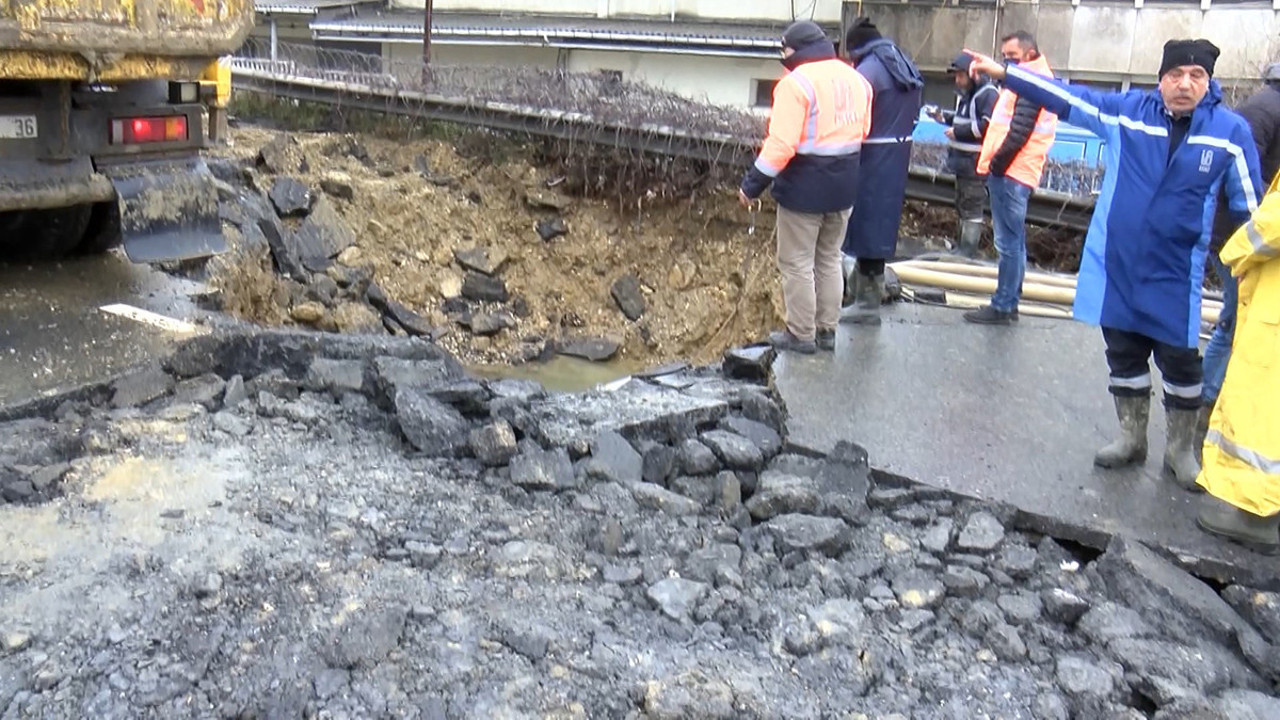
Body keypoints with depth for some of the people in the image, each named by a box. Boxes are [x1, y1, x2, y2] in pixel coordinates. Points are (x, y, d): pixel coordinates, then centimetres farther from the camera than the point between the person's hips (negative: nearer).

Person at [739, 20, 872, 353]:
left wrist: (753, 183, -14)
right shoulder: (856, 79, 7)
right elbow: (861, 132, 14)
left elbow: (781, 144, -22)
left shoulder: (797, 82, -17)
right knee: (829, 259, 18)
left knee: (797, 263, 4)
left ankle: (801, 335, 11)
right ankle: (827, 330, 24)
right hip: (844, 185, 8)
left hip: (804, 186, -7)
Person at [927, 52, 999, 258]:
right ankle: (959, 249, 30)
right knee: (961, 206, 19)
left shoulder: (988, 94, -14)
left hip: (976, 163, -10)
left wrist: (957, 131, -20)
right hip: (962, 161, 10)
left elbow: (987, 125, -24)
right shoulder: (965, 93, 16)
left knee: (972, 209, -8)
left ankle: (967, 255, -5)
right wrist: (944, 116, 11)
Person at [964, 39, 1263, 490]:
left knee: (1180, 360, 3)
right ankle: (1131, 438, 31)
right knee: (1123, 353, 13)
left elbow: (1248, 202, 3)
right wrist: (1002, 74, -5)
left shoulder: (1230, 131, -4)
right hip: (1116, 265, 2)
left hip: (1176, 274, -2)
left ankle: (1180, 450, 23)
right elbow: (1065, 96, -1)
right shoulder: (1127, 111, -2)